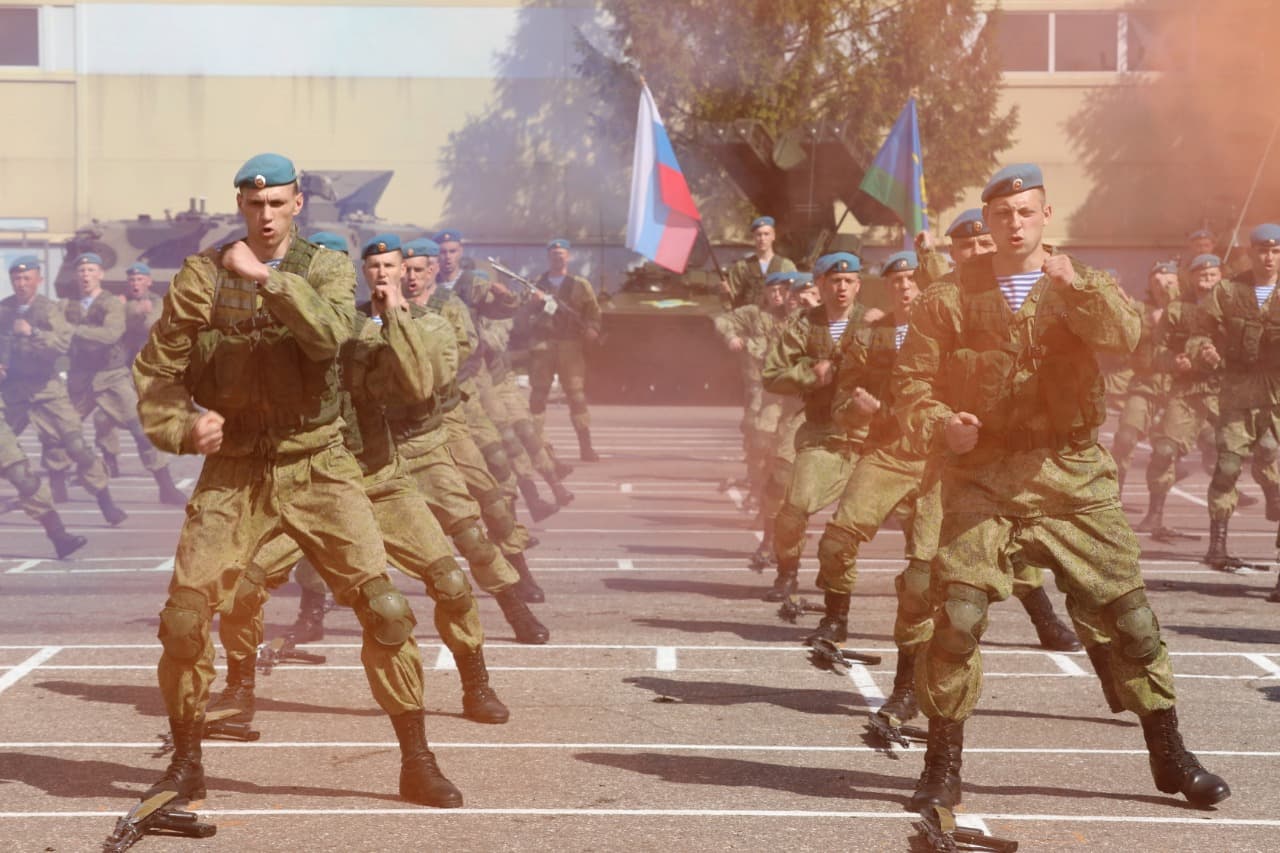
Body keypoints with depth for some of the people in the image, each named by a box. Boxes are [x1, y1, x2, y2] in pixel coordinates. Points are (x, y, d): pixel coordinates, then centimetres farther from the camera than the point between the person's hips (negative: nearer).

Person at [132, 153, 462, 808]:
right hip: (232, 470, 1)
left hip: (316, 465, 0)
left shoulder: (326, 268, 3)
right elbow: (156, 367, 5)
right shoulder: (204, 274, 4)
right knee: (184, 613, -7)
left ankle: (417, 762, 5)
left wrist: (269, 280, -29)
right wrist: (180, 425, -12)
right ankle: (186, 764, 13)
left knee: (383, 607, -8)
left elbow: (330, 335, -19)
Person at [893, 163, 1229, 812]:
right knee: (956, 618, -11)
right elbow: (911, 382, 4)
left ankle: (1170, 757, 19)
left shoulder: (1082, 288, 8)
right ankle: (942, 769, 3)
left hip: (1073, 474, 1)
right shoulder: (951, 298, 5)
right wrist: (940, 425, -16)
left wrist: (1075, 287, -30)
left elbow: (1125, 335, -13)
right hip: (983, 474, -1)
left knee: (1127, 613, 4)